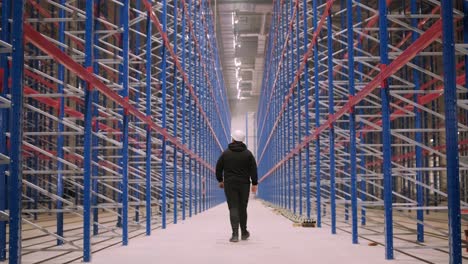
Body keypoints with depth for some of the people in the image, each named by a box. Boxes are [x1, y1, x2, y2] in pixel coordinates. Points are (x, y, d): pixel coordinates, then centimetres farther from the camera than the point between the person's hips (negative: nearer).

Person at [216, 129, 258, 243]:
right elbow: (253, 170, -2)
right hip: (244, 184, 1)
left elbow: (218, 168, 5)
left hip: (229, 184, -1)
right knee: (242, 208, 13)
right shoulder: (248, 153, 0)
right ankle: (244, 232, 22)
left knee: (233, 208, -3)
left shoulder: (226, 153, 0)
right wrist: (254, 183, 2)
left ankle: (235, 234, -14)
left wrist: (220, 180, 18)